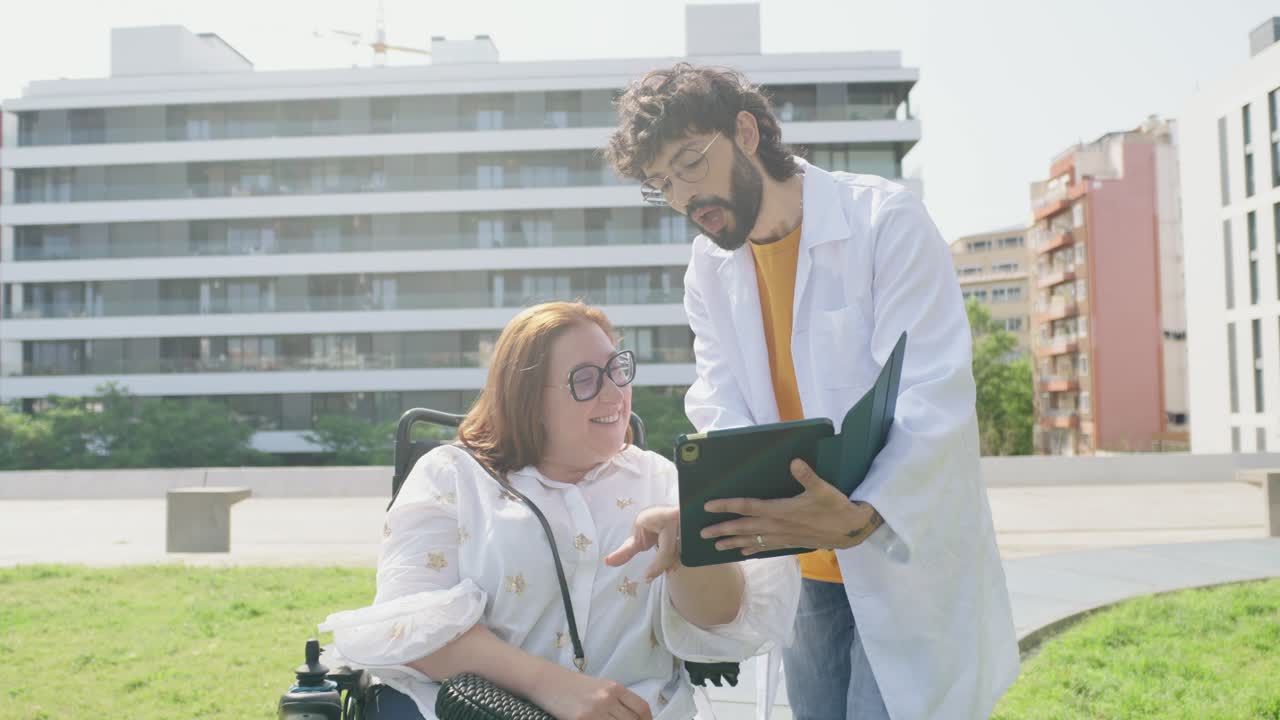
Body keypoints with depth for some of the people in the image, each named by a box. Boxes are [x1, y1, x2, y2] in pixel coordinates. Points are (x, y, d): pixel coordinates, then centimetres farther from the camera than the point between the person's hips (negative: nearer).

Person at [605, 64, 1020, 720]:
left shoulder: (884, 219, -13)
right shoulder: (709, 270, 6)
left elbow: (935, 400, -22)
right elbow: (720, 411, -2)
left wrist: (861, 517, -39)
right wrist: (706, 504, -25)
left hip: (908, 562, -5)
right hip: (805, 574, 5)